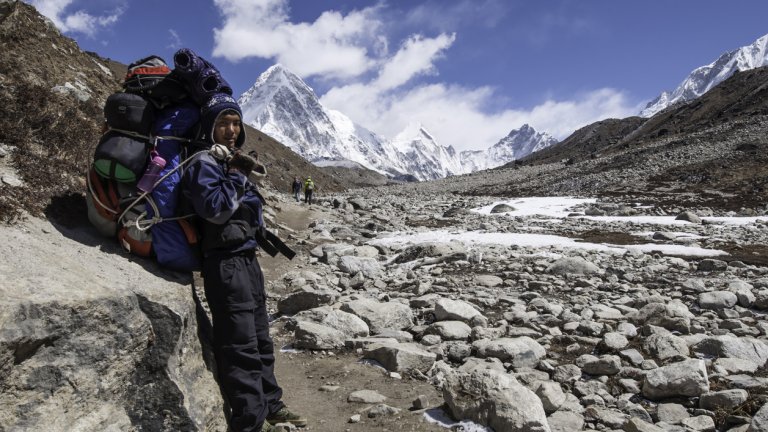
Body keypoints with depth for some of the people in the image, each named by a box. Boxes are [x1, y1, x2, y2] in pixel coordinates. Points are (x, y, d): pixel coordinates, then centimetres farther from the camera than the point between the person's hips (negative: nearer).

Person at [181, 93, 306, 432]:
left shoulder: (232, 160, 17)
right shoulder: (204, 163, -9)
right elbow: (214, 209, -22)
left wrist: (242, 173, 8)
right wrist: (237, 175, -13)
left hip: (247, 258, 10)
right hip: (225, 263, -10)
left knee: (260, 339, 17)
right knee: (241, 345, -6)